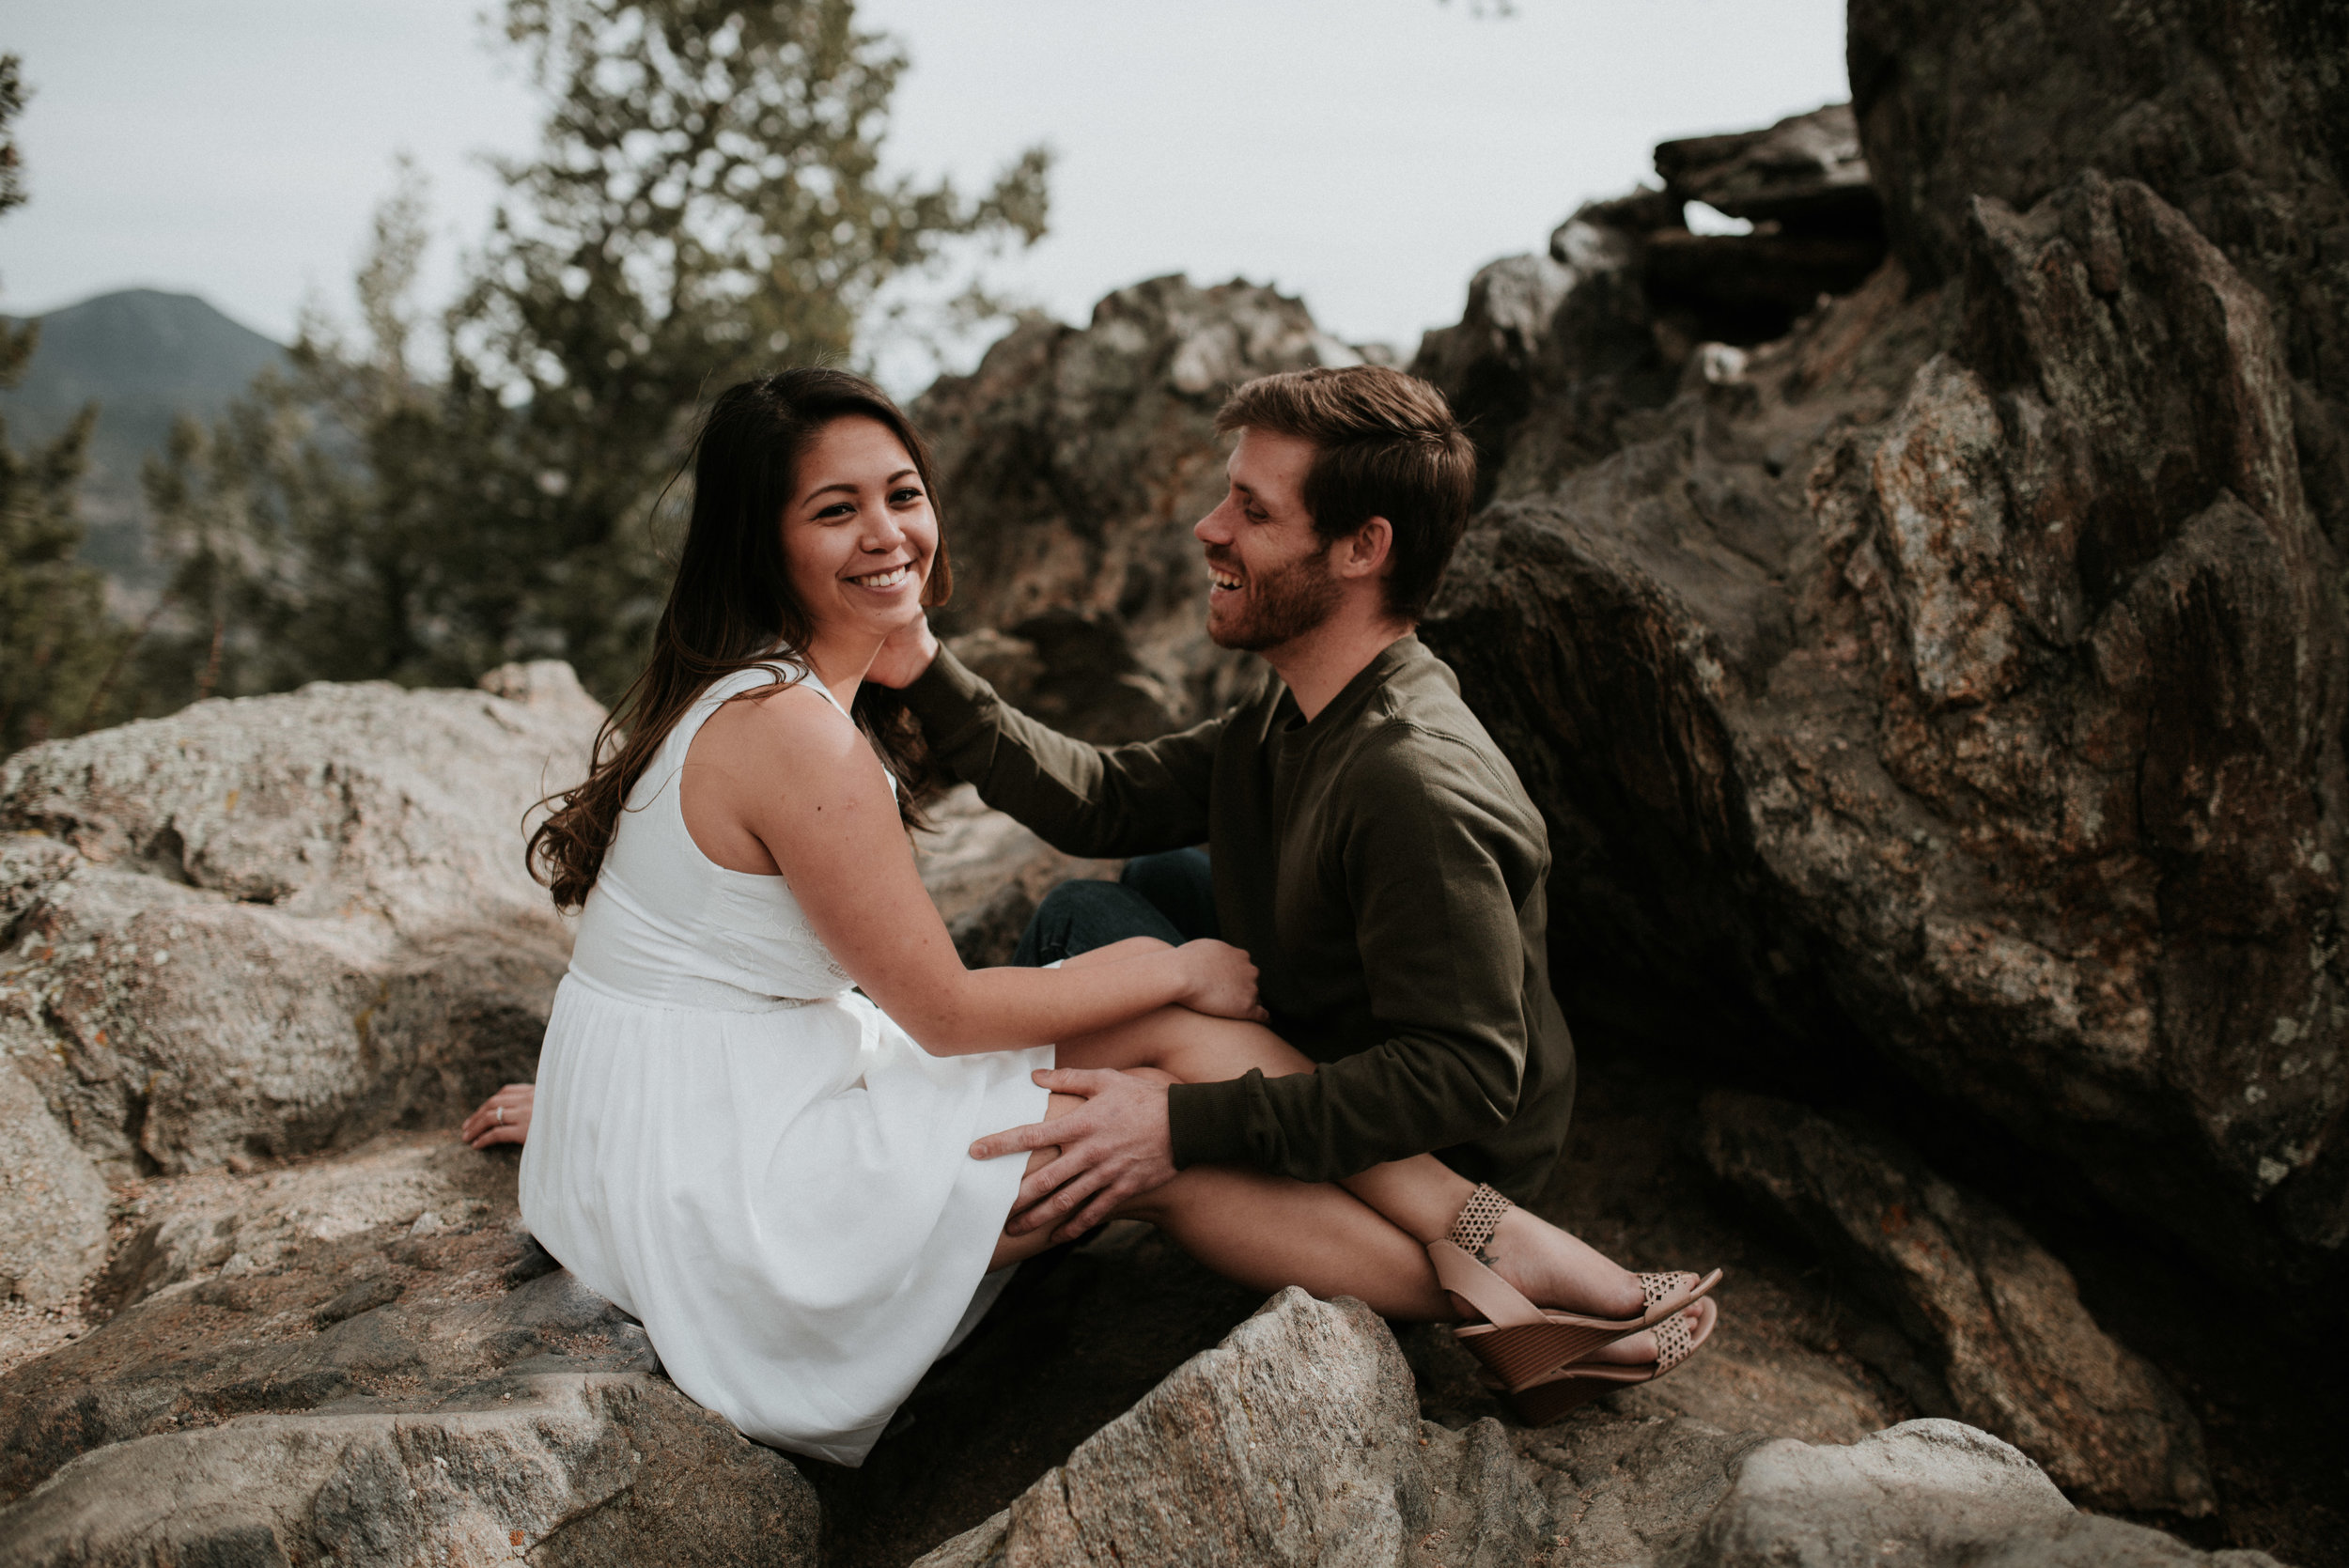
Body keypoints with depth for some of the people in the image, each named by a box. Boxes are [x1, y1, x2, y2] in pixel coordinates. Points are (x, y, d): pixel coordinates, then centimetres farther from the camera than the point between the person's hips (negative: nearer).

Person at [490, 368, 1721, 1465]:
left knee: (1175, 1034, -6)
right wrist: (1174, 969, -9)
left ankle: (1480, 1240, -6)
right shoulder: (792, 731, -25)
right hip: (707, 1190, -8)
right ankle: (1492, 1301, 0)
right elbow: (945, 1009, -19)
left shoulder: (755, 693, 6)